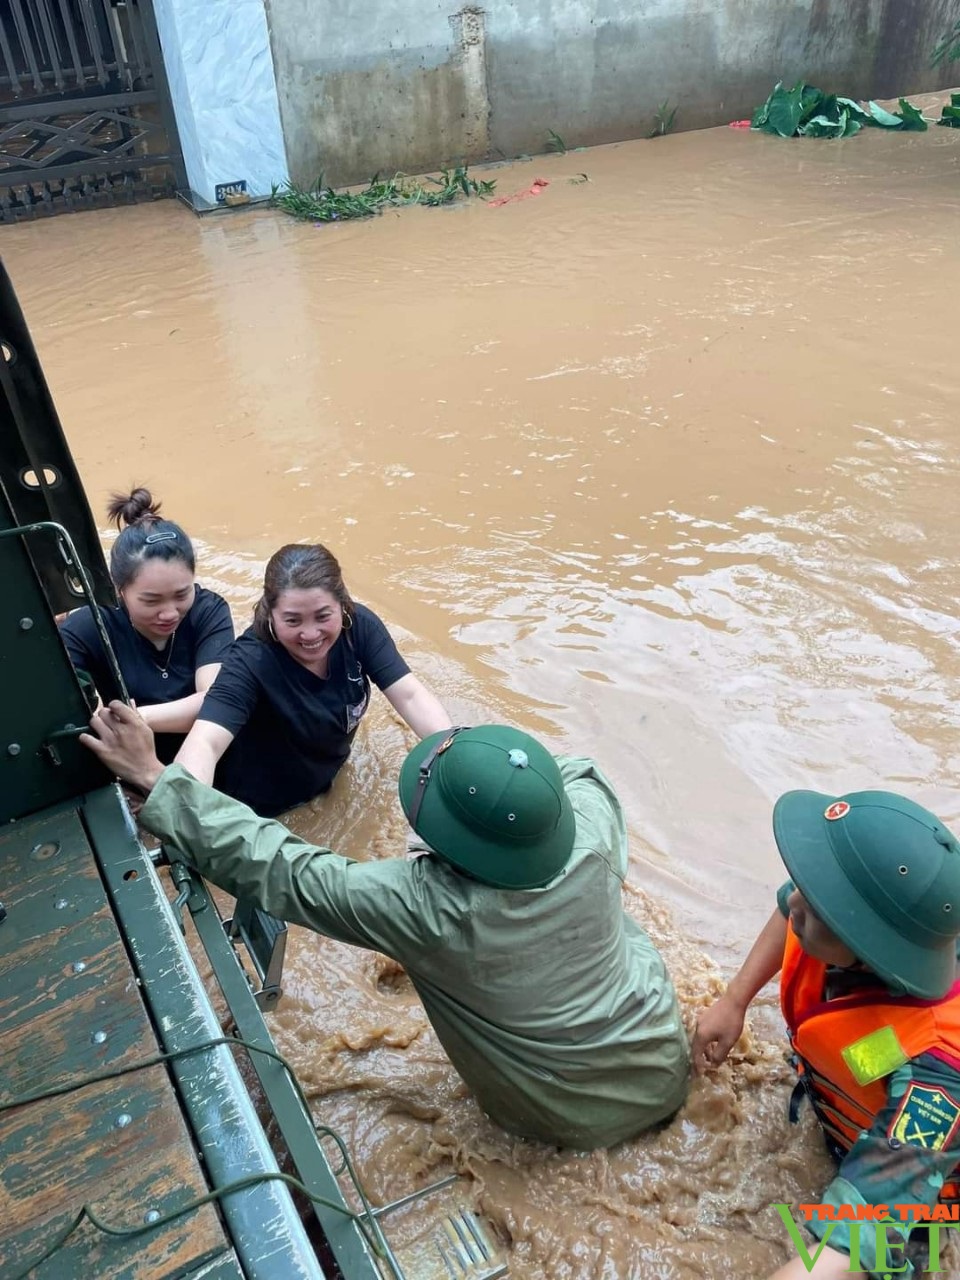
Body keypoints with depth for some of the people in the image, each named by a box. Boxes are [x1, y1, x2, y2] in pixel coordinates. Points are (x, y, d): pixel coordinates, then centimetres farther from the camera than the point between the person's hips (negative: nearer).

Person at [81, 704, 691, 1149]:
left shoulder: (427, 905, -36)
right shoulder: (595, 825, -26)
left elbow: (276, 869, -29)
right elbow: (578, 768, 1)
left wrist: (153, 777, -26)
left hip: (573, 1125, -3)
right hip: (667, 1074, 3)